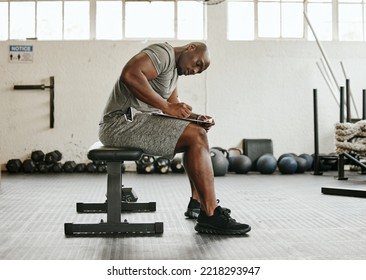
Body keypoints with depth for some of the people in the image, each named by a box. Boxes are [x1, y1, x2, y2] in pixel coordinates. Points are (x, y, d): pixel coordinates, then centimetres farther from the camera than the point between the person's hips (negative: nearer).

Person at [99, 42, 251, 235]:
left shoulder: (174, 71, 22)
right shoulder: (164, 53, -10)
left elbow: (175, 106, 20)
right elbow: (129, 74, -26)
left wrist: (196, 117, 0)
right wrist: (166, 106, -23)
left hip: (135, 122, 11)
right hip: (122, 122, -11)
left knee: (197, 134, 17)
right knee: (196, 136, -20)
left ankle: (197, 203, 14)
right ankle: (210, 216, -19)